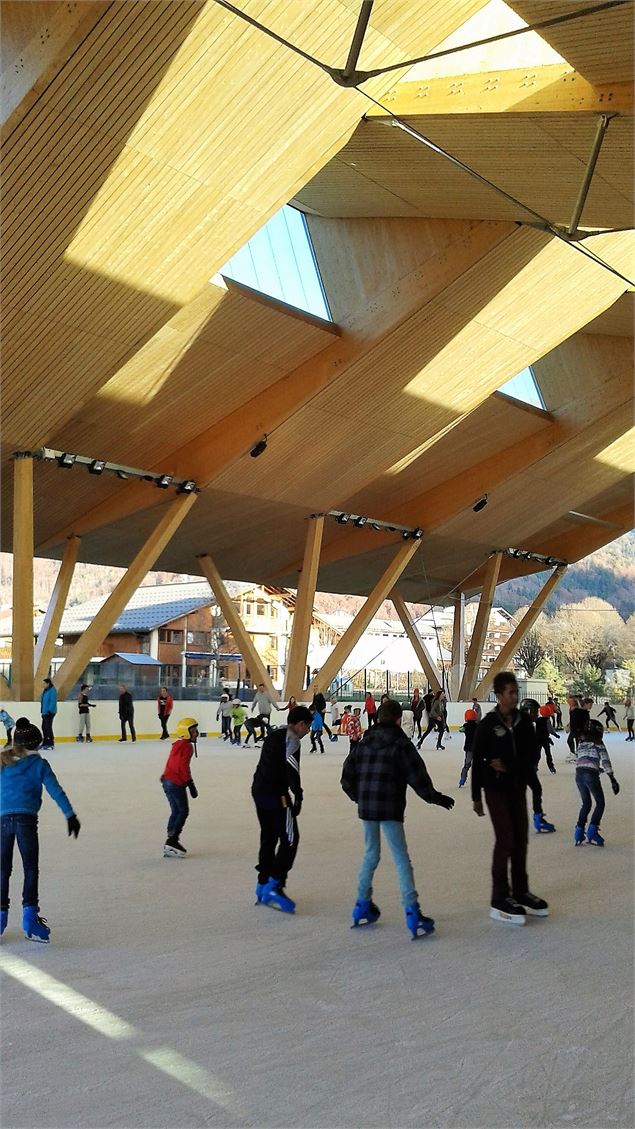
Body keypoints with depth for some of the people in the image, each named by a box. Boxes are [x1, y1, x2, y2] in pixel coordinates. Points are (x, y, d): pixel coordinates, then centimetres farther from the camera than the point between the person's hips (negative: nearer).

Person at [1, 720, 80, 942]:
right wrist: (70, 815, -1)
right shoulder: (38, 764, 3)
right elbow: (56, 791, -1)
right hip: (26, 819, -3)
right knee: (31, 868, 4)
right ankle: (30, 914, -6)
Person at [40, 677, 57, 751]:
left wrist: (49, 711, -24)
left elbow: (53, 702, -20)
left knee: (48, 727, -9)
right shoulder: (45, 691, 15)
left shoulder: (52, 690, -14)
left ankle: (51, 744, -3)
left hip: (50, 712, -9)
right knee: (44, 727, 12)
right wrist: (42, 711, 18)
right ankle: (45, 743, 21)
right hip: (45, 712, 10)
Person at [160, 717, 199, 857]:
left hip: (167, 781, 9)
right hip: (177, 783, -9)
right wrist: (191, 785, -17)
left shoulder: (176, 745, 16)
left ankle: (171, 840, 13)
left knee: (176, 811, 13)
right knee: (183, 811, -3)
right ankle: (172, 840, -8)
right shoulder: (187, 746, -11)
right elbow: (184, 767, -18)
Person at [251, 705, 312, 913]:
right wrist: (298, 795, -18)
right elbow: (292, 769, -20)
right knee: (289, 838, -3)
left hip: (259, 791, 9)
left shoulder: (273, 735, 19)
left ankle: (263, 884, 24)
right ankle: (274, 885, -6)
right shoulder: (291, 738, -10)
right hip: (276, 795, -9)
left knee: (268, 837, 18)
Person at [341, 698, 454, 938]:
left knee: (370, 854, 21)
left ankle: (363, 906, 26)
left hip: (366, 808, 5)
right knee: (401, 859, -3)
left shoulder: (364, 743, 9)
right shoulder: (401, 744, -6)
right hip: (389, 809, -5)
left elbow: (347, 778, 11)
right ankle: (412, 913, -9)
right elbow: (417, 776, -9)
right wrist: (435, 797, 3)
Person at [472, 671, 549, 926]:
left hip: (518, 787, 5)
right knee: (505, 839, -7)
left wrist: (508, 767, -15)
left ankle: (520, 892, 23)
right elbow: (477, 760, -7)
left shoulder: (524, 721, 2)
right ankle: (499, 899, 1)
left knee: (521, 839, 9)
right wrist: (476, 796, -6)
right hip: (495, 788, -5)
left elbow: (532, 756, 1)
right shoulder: (488, 723, -10)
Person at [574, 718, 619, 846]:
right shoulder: (598, 743, 2)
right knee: (600, 803, 9)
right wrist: (612, 779, -7)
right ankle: (592, 831, -3)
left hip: (579, 774, 5)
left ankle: (579, 832, 13)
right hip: (591, 775, -5)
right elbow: (605, 761, -5)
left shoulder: (581, 742, 17)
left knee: (586, 803, 19)